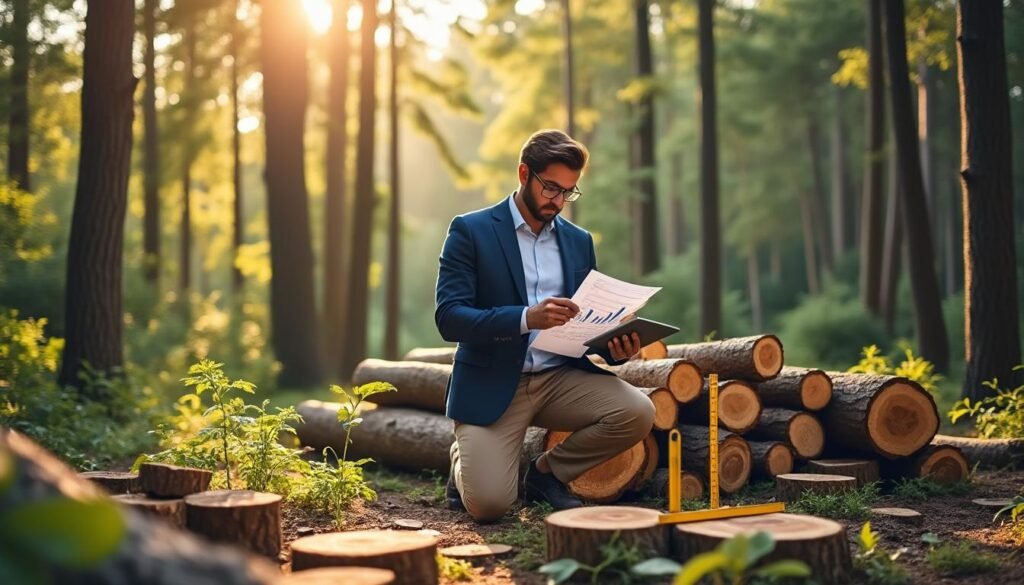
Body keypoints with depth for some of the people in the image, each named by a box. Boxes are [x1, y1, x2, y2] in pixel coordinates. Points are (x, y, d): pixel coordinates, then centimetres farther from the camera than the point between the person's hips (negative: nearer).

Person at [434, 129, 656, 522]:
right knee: (488, 503, -22)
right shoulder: (471, 231, -4)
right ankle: (463, 463, 16)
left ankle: (547, 472, 5)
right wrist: (526, 318, -30)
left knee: (637, 412, -21)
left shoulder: (579, 241, 12)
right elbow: (448, 318, -15)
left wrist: (614, 347, -11)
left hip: (560, 378, 5)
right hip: (491, 385, -5)